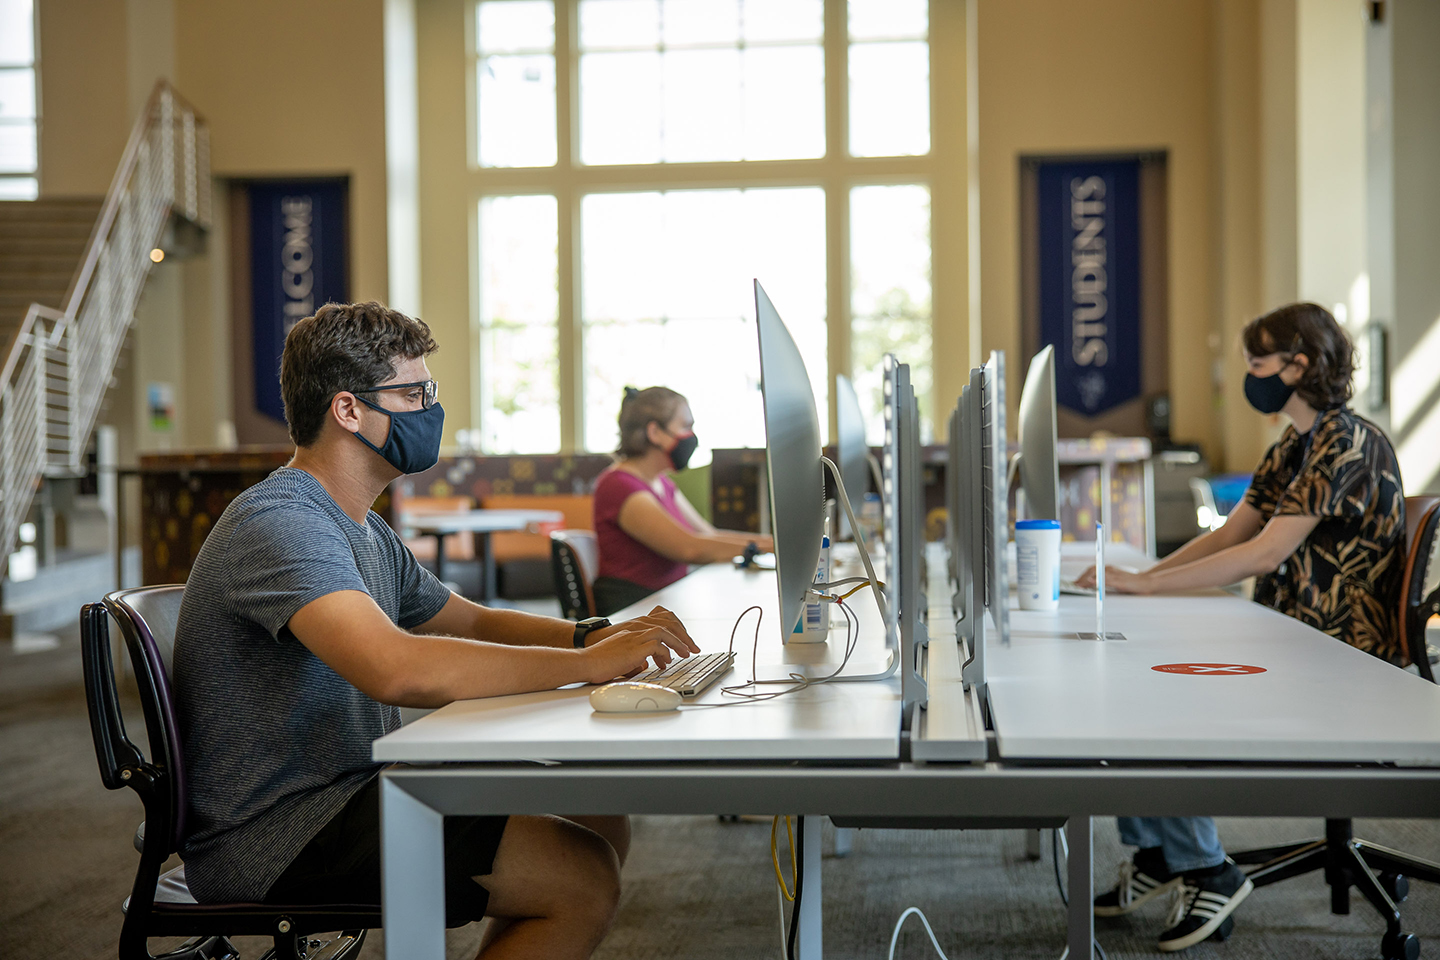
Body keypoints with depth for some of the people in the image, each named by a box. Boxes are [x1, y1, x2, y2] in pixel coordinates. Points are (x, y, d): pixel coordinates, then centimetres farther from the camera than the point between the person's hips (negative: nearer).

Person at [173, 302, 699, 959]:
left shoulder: (364, 532, 14)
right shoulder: (282, 523, -20)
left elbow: (473, 622, 22)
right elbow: (397, 669, -36)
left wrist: (598, 634, 1)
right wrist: (588, 663, -28)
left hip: (347, 793, 10)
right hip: (269, 837, -10)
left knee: (604, 826, 8)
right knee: (584, 881, -19)